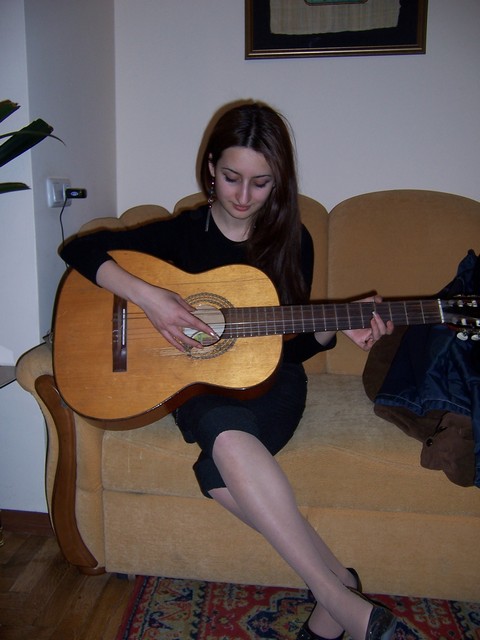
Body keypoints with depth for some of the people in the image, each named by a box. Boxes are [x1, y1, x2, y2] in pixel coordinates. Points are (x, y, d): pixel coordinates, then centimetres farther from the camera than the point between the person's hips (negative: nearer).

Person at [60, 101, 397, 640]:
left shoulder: (292, 242, 2)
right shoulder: (181, 232, -1)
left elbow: (291, 345, 7)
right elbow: (79, 248, -5)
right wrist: (145, 296, -19)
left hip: (268, 379, 0)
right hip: (197, 378, 1)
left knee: (220, 472, -33)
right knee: (228, 438, -37)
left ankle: (330, 593, -16)